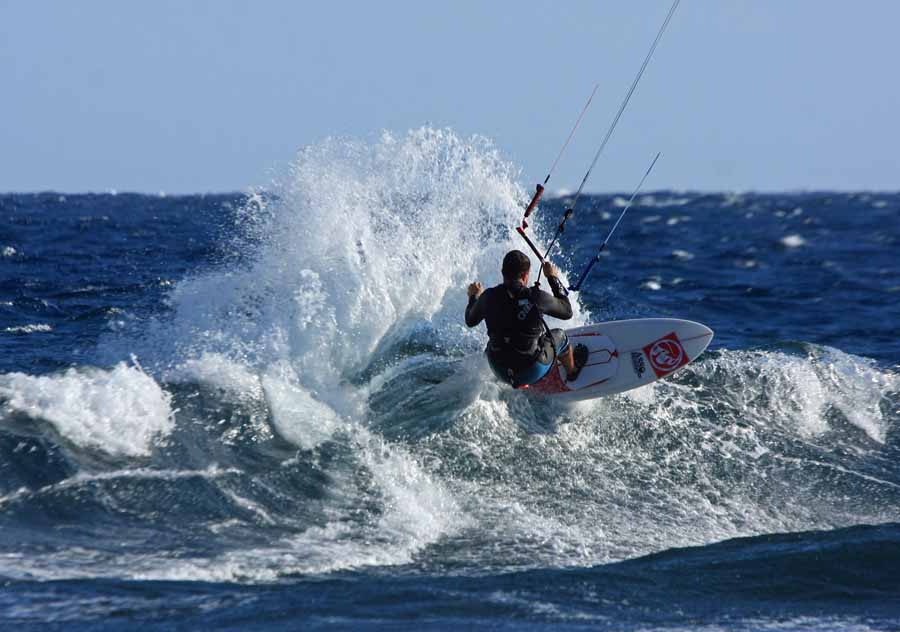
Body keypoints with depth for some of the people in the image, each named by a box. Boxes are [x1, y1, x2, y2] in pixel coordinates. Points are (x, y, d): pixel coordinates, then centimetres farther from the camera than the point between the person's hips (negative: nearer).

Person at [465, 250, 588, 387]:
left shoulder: (489, 297, -14)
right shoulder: (536, 298, -23)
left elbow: (470, 321, 7)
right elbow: (567, 312, -4)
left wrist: (474, 297, 26)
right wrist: (554, 278, 5)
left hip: (500, 372, 3)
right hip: (534, 371, -3)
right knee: (559, 336, 25)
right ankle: (572, 371, 55)